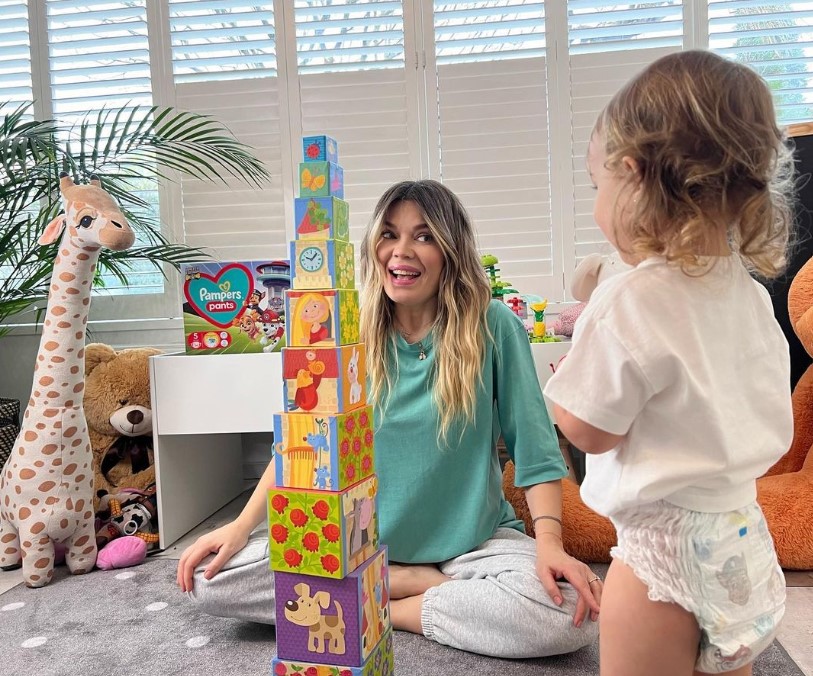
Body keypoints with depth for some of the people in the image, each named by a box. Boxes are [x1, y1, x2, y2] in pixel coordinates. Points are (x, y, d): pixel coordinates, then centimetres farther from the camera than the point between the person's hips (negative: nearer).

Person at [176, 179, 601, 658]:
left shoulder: (493, 327, -10)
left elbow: (534, 445, -8)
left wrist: (549, 541, -22)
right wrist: (242, 526, -6)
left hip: (471, 541, -2)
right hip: (360, 536, 3)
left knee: (573, 613, -30)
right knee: (211, 576, -13)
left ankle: (379, 608, -9)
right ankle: (425, 583, -6)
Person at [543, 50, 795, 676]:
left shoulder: (627, 303, -24)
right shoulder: (751, 294, 1)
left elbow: (587, 430, -16)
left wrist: (581, 336, -2)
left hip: (663, 547, -7)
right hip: (743, 541, 8)